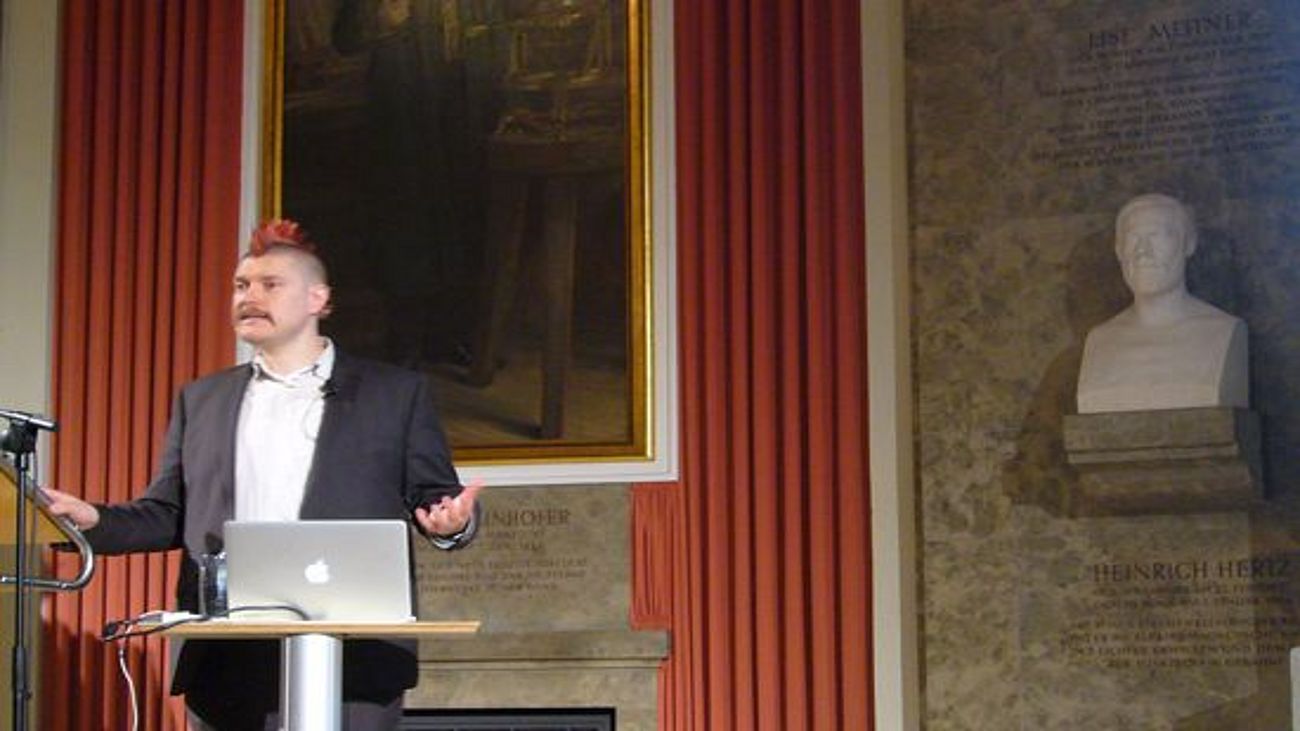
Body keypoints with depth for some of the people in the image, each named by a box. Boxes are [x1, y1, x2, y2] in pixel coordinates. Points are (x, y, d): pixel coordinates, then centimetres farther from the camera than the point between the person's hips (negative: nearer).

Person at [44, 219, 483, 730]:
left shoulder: (395, 393, 9)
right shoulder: (201, 400, 19)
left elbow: (435, 497, 7)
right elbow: (167, 514, 16)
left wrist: (451, 524, -15)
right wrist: (95, 521, -2)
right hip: (227, 667, 3)